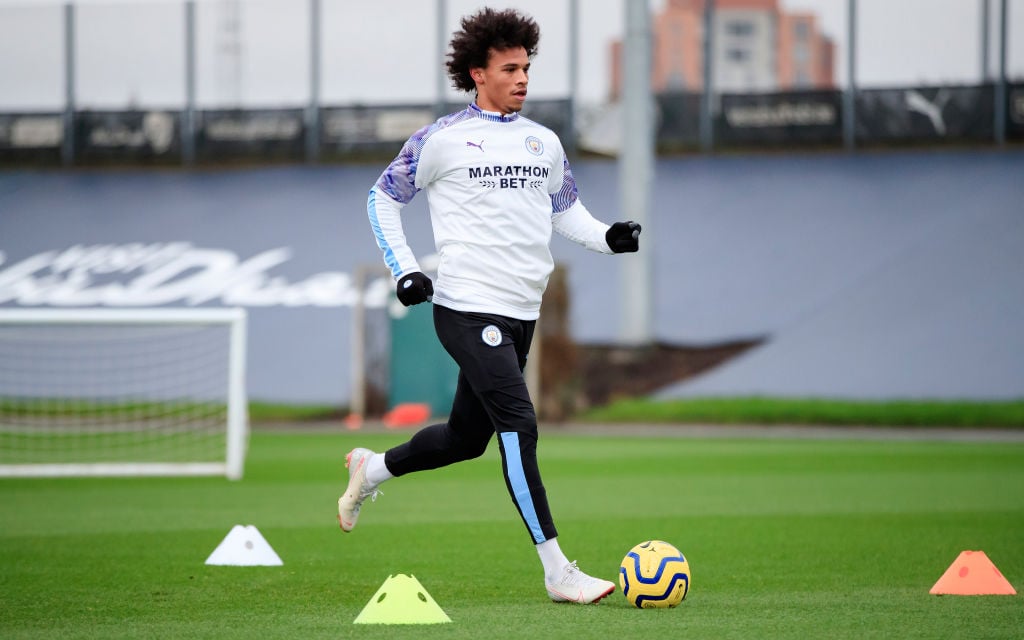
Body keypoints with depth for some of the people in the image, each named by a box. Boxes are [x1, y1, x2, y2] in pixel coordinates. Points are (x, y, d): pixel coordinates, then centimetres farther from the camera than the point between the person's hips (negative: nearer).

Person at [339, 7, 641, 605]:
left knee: (467, 437, 16)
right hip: (467, 308, -7)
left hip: (521, 312, 7)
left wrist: (606, 236, 4)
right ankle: (559, 572, -16)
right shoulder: (443, 139, -4)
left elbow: (566, 206, 24)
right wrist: (405, 270, -5)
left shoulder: (543, 142, 12)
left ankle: (372, 469, 44)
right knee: (519, 427, -16)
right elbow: (384, 198, 5)